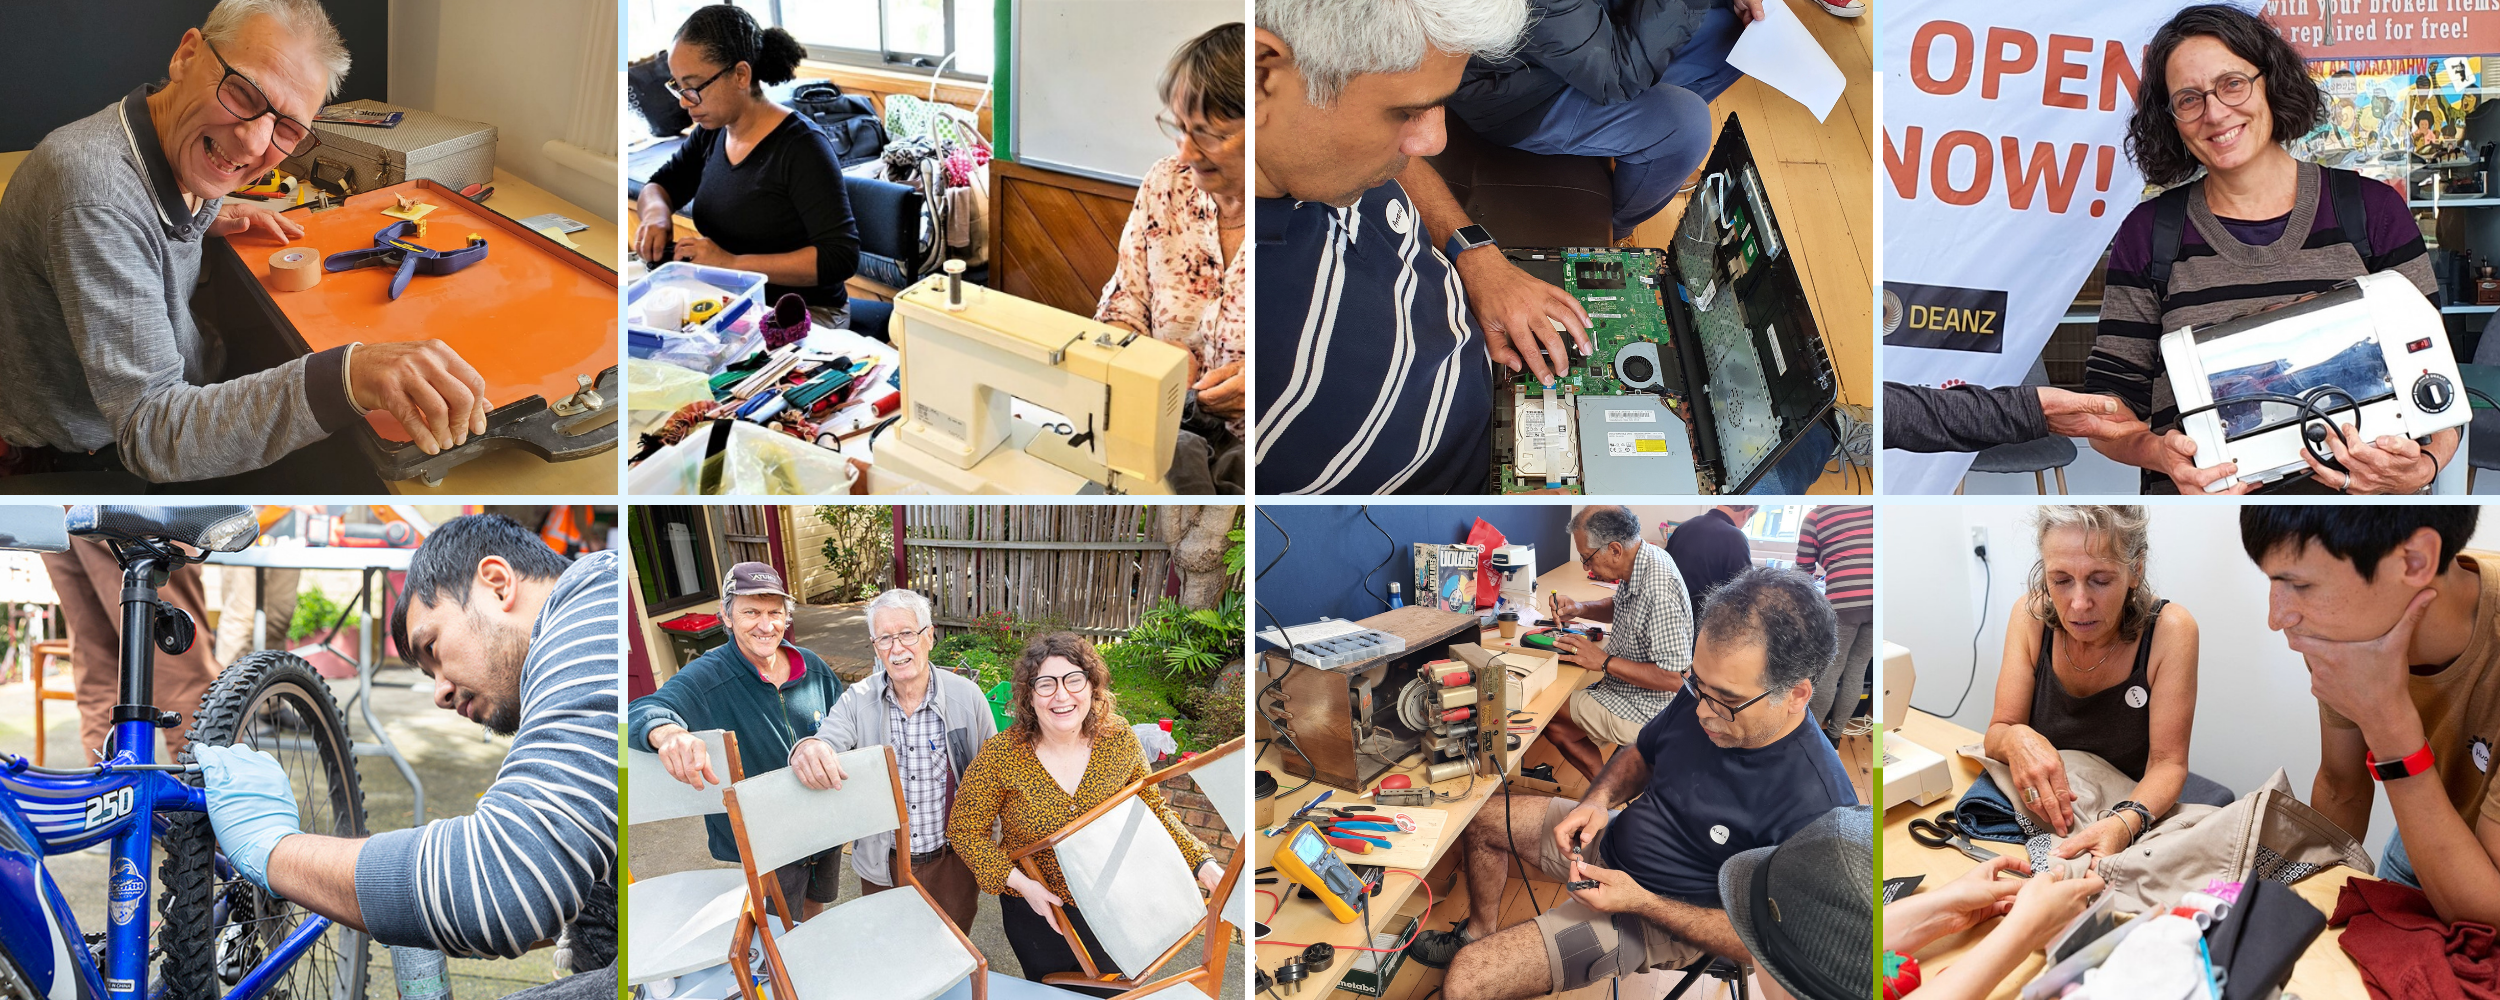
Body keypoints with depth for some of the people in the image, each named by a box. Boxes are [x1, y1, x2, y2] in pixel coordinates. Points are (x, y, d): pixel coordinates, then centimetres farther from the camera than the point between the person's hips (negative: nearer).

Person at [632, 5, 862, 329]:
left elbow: (842, 257, -21)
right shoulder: (711, 134, 6)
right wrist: (655, 213, -4)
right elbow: (657, 187, 22)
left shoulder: (801, 147, -16)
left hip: (802, 315, -7)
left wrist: (733, 263, -26)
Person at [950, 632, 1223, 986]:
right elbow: (966, 829, -12)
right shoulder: (1000, 757, -22)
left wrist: (1202, 864, -12)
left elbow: (1153, 811, -2)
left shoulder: (1120, 741, -14)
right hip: (1035, 912, -2)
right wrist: (1021, 883, -21)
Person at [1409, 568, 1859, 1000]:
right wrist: (1598, 801, -11)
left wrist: (1641, 903, -27)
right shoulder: (1712, 693, -12)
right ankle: (1480, 934, 39)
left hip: (1662, 916, -7)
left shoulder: (1817, 811, -33)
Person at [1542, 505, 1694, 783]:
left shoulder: (1658, 590, -32)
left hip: (1643, 709, -10)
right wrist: (1579, 610, 1)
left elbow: (1672, 678, -32)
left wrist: (1604, 662, -26)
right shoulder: (1637, 563, -2)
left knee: (1550, 721, -7)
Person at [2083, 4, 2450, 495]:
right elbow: (2107, 407, 6)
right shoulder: (2148, 234, 7)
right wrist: (2158, 450, -15)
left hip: (2357, 496, 2)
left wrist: (2421, 467, -12)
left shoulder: (2374, 211, 8)